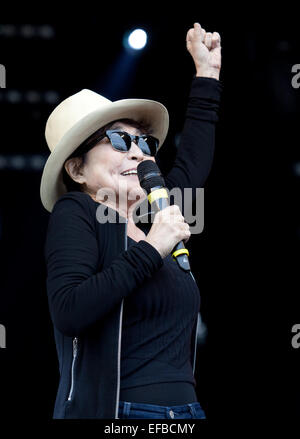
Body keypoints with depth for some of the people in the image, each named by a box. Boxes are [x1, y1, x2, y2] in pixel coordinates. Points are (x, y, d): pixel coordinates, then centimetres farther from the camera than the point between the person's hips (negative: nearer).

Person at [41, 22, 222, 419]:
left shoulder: (152, 219, 13)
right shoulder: (75, 213, -5)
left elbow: (191, 164, 30)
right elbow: (68, 313, -19)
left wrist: (207, 73, 34)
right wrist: (150, 250, -18)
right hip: (110, 413, -7)